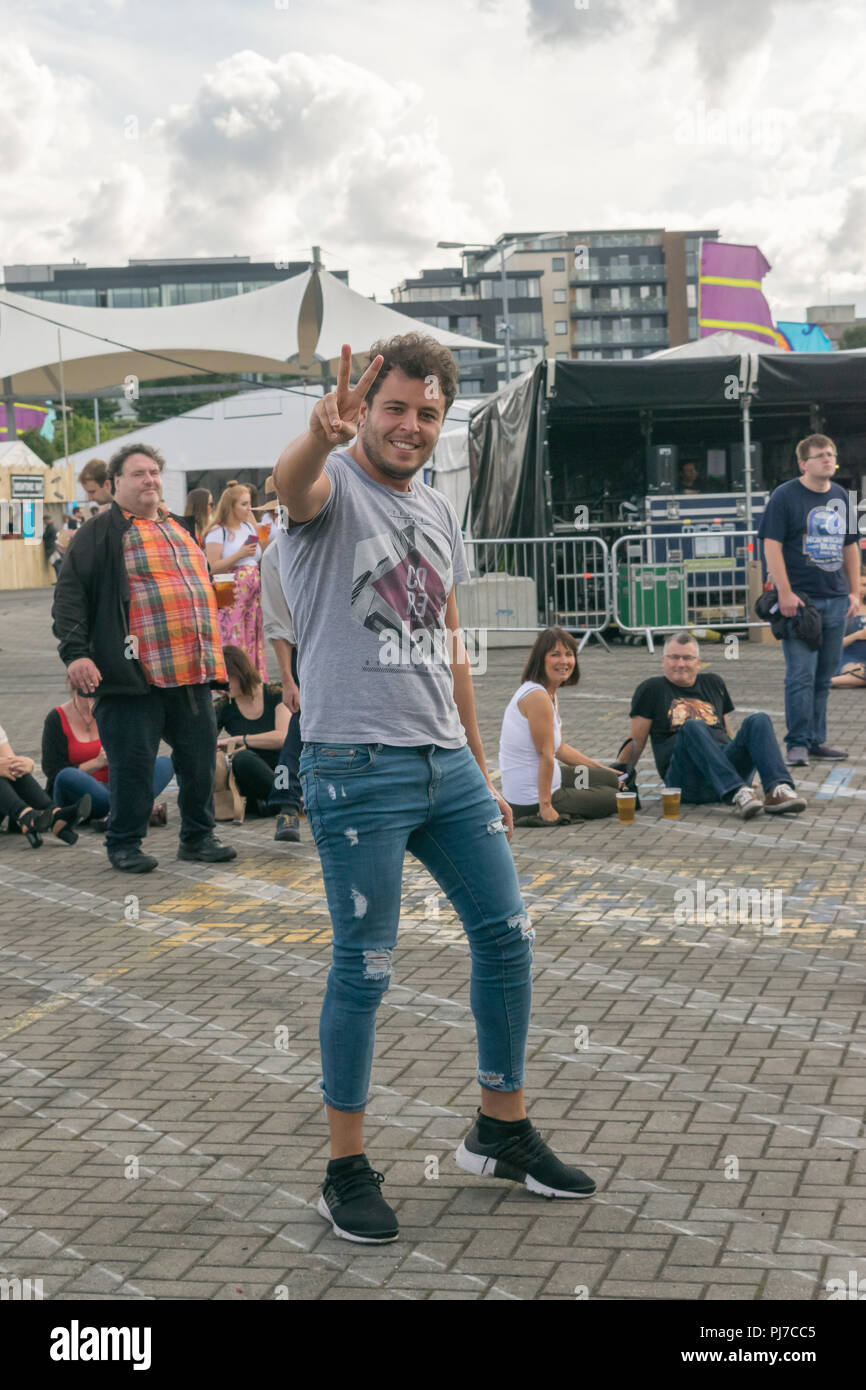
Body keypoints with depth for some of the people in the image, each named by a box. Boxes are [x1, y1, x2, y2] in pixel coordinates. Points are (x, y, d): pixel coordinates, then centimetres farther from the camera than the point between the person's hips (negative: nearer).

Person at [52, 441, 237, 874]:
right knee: (132, 763, -1)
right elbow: (70, 592, -7)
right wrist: (75, 652, -18)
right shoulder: (102, 532, -1)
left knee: (200, 759, 9)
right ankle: (124, 844, 13)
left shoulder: (179, 527, 20)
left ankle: (198, 837, 23)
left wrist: (213, 652, 26)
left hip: (192, 672, 6)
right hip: (134, 675, -6)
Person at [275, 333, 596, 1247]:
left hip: (447, 763, 7)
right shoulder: (333, 487, -5)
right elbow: (292, 483, -33)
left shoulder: (439, 513, 16)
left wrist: (482, 769, 19)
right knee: (363, 968, -1)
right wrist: (321, 431, -56)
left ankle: (502, 1132, 27)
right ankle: (347, 1173, 12)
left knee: (505, 937, 11)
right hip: (357, 768, -7)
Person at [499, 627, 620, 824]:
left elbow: (559, 748, 16)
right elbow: (546, 756, -23)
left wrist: (605, 771, 22)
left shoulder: (551, 693, 8)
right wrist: (546, 806, -21)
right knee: (613, 798, 9)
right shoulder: (538, 697, -24)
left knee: (613, 780, 25)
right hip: (531, 803, -10)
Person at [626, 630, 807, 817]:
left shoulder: (713, 683, 24)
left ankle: (777, 791, -42)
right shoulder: (652, 689, 12)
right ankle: (737, 795, -51)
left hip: (728, 764, 4)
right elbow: (636, 743, 10)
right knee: (692, 727, -32)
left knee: (758, 720, -18)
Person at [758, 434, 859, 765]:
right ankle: (798, 744, -4)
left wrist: (855, 591, 13)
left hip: (835, 600, 6)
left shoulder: (842, 497, 14)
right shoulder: (785, 496, -5)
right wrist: (785, 593, -16)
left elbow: (851, 546, 20)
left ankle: (817, 741, 17)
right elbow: (771, 545, -10)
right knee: (801, 676, -8)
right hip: (800, 600, -6)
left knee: (823, 677, 10)